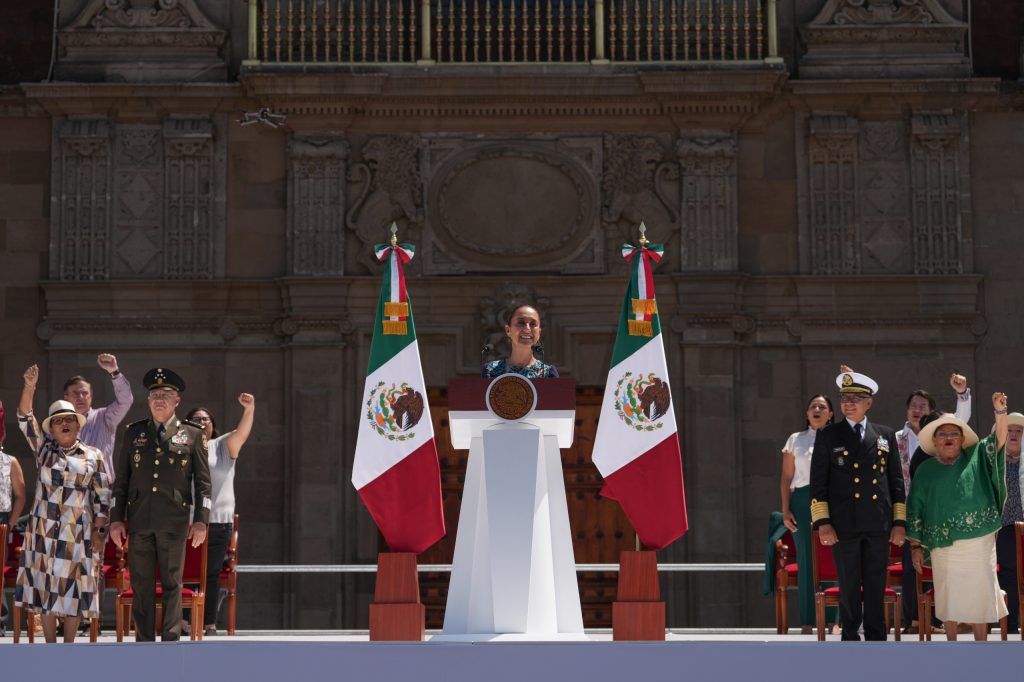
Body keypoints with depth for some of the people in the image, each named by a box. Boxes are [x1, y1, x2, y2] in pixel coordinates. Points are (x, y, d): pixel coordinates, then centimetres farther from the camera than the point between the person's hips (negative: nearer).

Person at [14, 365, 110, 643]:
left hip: (77, 533, -1)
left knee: (72, 589, 1)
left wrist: (98, 530, -2)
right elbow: (25, 418, -2)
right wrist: (29, 386, -16)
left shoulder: (93, 456, 5)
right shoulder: (43, 448, 8)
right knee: (45, 587, 3)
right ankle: (50, 648, 12)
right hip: (43, 531, 1)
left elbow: (102, 496, 4)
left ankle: (69, 647, 11)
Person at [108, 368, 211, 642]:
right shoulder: (134, 433, 12)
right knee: (141, 585, 3)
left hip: (174, 522, -2)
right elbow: (121, 480, 13)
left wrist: (200, 520, -3)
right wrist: (116, 519, 6)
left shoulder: (192, 434, 7)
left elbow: (203, 482, 6)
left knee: (172, 584, 1)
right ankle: (145, 642, 9)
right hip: (140, 521, 2)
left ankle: (170, 642, 6)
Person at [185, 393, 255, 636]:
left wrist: (249, 410, -28)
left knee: (211, 574, 2)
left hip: (217, 521, -1)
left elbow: (242, 433, -11)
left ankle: (210, 623, 5)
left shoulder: (223, 446, 7)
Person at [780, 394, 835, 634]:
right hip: (803, 501, 1)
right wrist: (785, 511, 1)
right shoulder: (795, 440, 12)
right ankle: (807, 621, 3)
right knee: (806, 560, 0)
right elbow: (786, 477, 9)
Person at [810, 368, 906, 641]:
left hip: (879, 526, 2)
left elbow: (896, 481, 12)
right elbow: (818, 483, 1)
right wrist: (823, 523, -7)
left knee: (876, 588, 6)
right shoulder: (828, 436, 4)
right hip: (844, 525, -2)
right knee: (848, 588, 3)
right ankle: (850, 639, 11)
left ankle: (877, 641, 13)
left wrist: (899, 522, 5)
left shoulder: (885, 435, 11)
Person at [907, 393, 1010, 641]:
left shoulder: (976, 458, 8)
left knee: (979, 597, 2)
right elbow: (915, 509, 8)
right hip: (943, 546, 1)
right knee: (948, 597, 6)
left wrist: (1000, 412, -23)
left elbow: (999, 440, -7)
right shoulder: (925, 471, 8)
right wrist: (916, 546, 4)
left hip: (978, 543, -1)